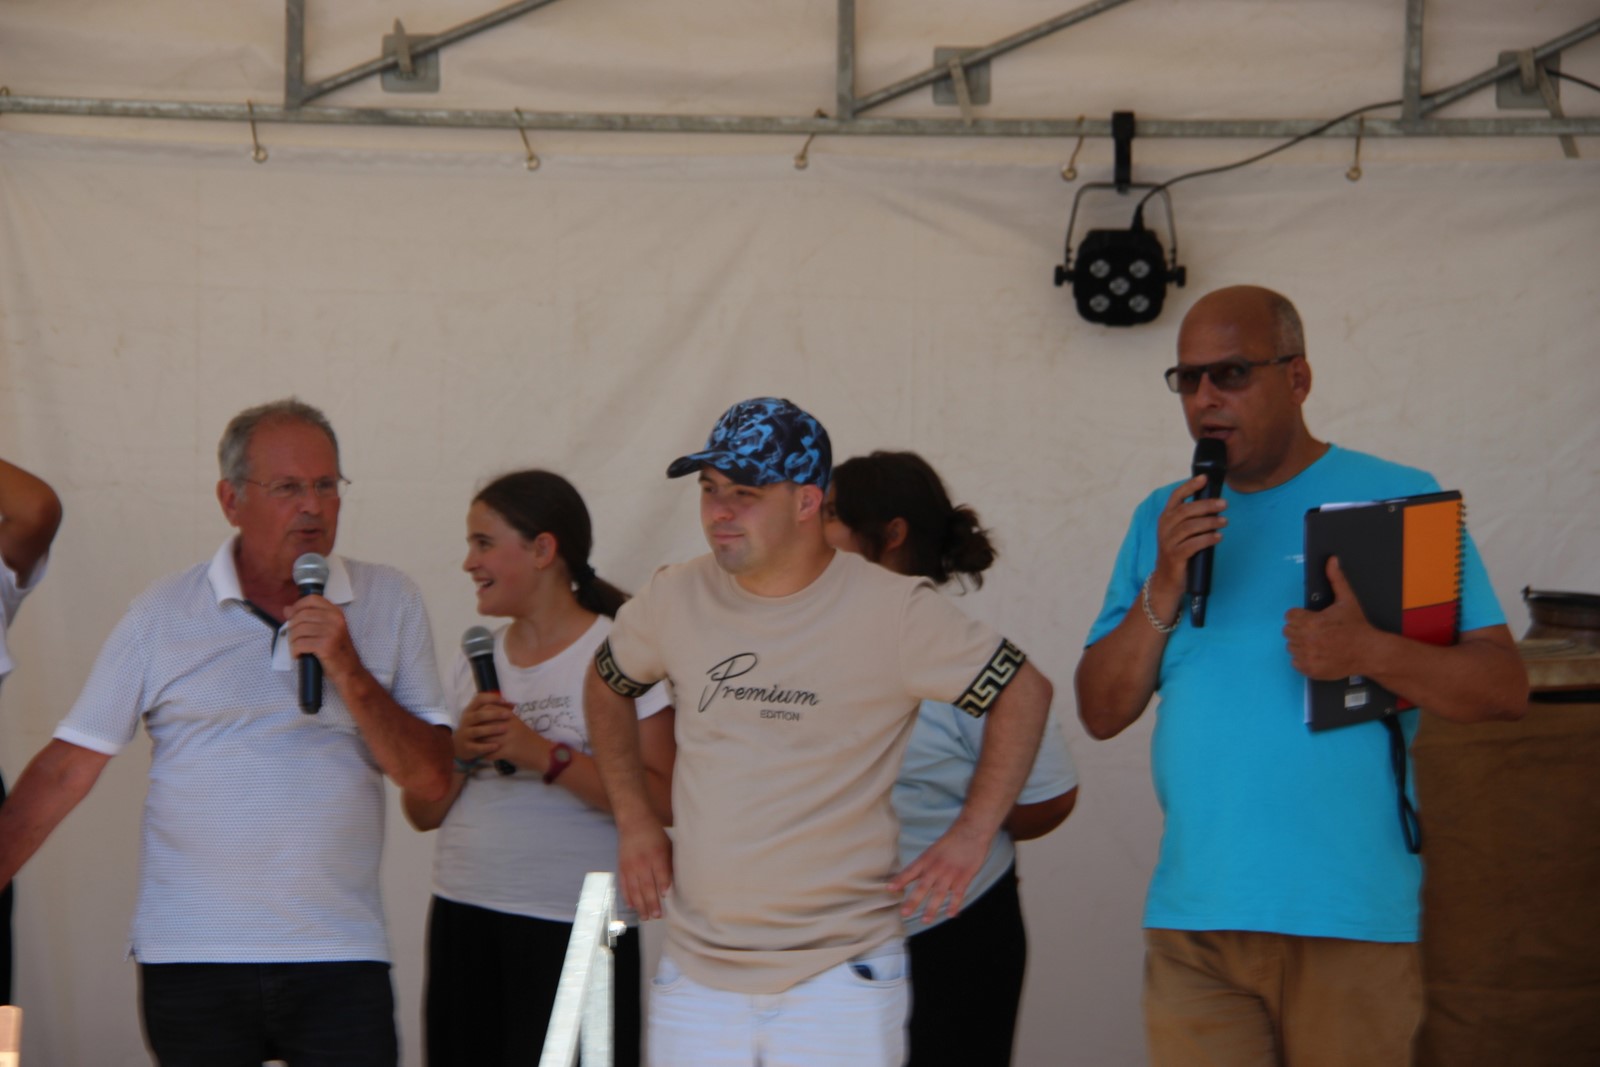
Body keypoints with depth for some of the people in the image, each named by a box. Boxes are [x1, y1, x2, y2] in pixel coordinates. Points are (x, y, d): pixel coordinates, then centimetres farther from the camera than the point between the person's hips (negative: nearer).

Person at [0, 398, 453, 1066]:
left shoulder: (389, 602, 6)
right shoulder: (164, 612, 4)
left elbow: (431, 779, 1)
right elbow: (67, 768, 3)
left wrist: (351, 677, -13)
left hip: (340, 960, 0)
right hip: (190, 960, 0)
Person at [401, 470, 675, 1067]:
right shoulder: (478, 660, 15)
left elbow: (662, 802, -14)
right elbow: (422, 812, 13)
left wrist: (546, 757, -20)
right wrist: (461, 749, -5)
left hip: (573, 933, -6)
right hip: (461, 922, 6)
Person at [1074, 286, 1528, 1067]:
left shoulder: (1400, 501, 2)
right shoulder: (1163, 519, 14)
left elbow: (1504, 690, -3)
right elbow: (1101, 713, 9)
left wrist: (1371, 652, -18)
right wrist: (1162, 591, -6)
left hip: (1350, 918, -3)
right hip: (1191, 916, 3)